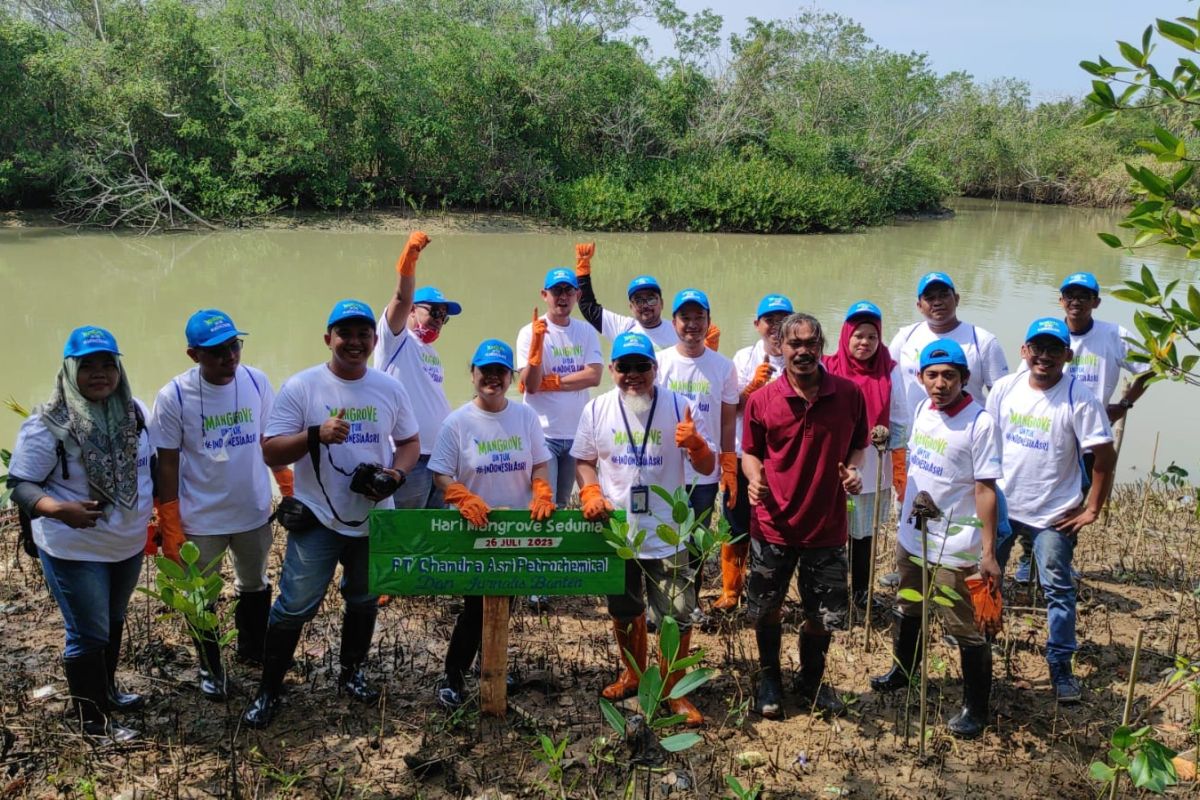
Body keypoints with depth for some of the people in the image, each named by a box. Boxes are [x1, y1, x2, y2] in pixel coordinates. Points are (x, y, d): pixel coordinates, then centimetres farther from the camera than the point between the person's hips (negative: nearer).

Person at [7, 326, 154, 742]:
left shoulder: (134, 412, -3)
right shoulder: (47, 425, -20)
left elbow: (150, 465, 11)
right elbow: (20, 485, -17)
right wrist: (59, 509, -34)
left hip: (129, 544, 6)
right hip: (75, 551, -6)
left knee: (114, 621, 24)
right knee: (88, 634, 5)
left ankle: (106, 689, 46)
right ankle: (94, 721, 23)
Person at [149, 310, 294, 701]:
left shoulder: (256, 382, -9)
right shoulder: (173, 397, -17)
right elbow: (167, 465, -11)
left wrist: (290, 492, 4)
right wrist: (169, 530, -10)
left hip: (254, 512, 3)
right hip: (200, 520, -2)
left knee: (255, 586, 23)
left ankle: (253, 649, 47)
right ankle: (210, 668, 37)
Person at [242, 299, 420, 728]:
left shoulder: (390, 388, 1)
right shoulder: (301, 387, -10)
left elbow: (410, 442, 9)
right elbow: (270, 452, -11)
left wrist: (396, 473, -12)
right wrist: (316, 435, -28)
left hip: (374, 518, 4)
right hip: (317, 519, -4)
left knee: (364, 600, 19)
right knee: (295, 606, -3)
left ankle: (352, 672, 40)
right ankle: (268, 690, 14)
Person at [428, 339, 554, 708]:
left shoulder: (525, 416, 1)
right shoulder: (458, 422, -8)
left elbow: (539, 466, 4)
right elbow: (441, 475, -7)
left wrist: (542, 495, -15)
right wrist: (464, 499, -25)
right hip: (475, 530, -3)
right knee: (476, 605, -2)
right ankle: (452, 675, 14)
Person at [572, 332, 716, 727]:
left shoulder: (678, 406, -7)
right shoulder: (597, 409, -2)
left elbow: (707, 467, -7)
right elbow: (584, 460, 9)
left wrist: (695, 444, -28)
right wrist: (590, 492, -10)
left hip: (666, 533, -2)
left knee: (678, 616, 0)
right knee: (625, 613, 20)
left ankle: (673, 691, 20)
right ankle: (634, 674, 44)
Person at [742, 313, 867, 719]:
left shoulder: (849, 394, -4)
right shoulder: (761, 400, -7)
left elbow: (857, 445, 11)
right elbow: (751, 452, 5)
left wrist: (854, 469, -10)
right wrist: (754, 478, -16)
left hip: (827, 527, 1)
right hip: (773, 526, -1)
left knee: (825, 615, 12)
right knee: (767, 609, 14)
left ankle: (812, 680, 38)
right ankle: (769, 677, 38)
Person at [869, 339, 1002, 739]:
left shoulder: (980, 423, -19)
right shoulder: (921, 410, 2)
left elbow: (985, 489, -19)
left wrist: (988, 551, -19)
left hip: (953, 547, -7)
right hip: (911, 536, 8)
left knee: (964, 630, 2)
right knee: (907, 612, 25)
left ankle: (975, 708, 18)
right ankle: (902, 672, 47)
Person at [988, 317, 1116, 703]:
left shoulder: (1079, 399, -16)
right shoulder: (1004, 388, -4)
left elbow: (1105, 456, -12)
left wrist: (1092, 509, -11)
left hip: (1053, 514, -4)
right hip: (1000, 504, 4)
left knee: (1058, 591, 5)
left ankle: (1061, 664, 19)